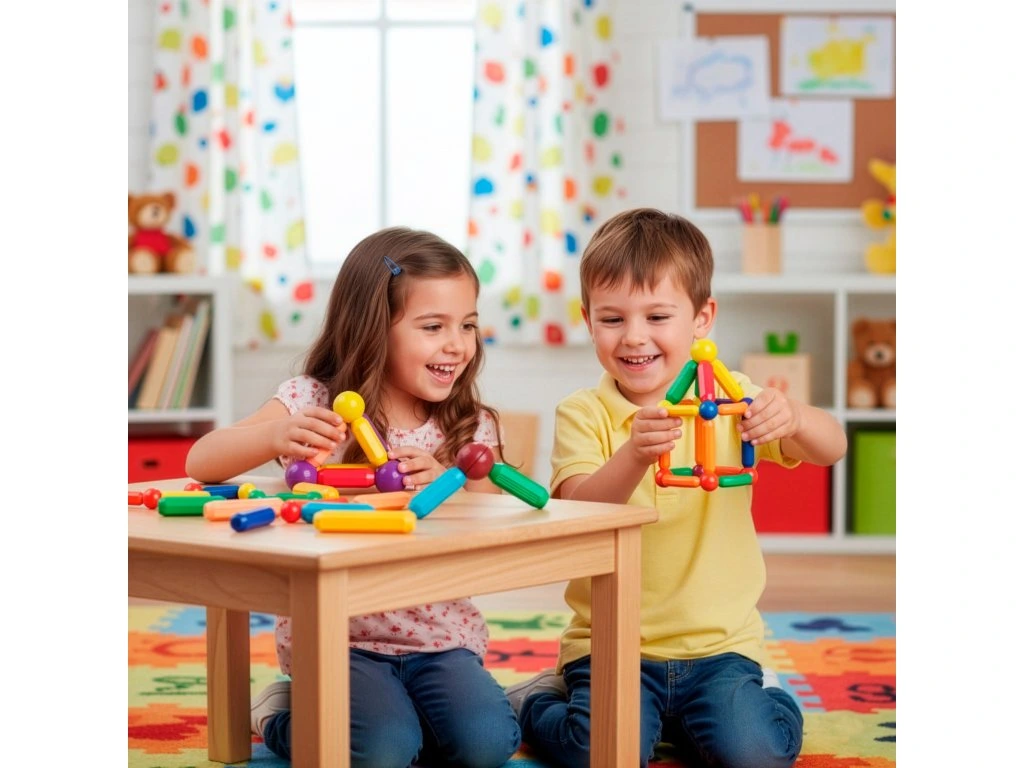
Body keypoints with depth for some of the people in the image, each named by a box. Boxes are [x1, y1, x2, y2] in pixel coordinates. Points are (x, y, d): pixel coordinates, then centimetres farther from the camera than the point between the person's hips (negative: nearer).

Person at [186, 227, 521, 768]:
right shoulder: (312, 402, -5)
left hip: (438, 637, 3)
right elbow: (199, 464, -13)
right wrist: (276, 436, -32)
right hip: (336, 635, -2)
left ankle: (399, 711, 11)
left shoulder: (471, 430, 1)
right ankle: (284, 713, 6)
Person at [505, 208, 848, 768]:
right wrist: (635, 454, -39)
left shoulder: (729, 399, 0)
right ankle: (534, 703, 10)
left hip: (718, 642, 1)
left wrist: (793, 418, -35)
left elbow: (831, 449, -11)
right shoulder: (583, 415, -4)